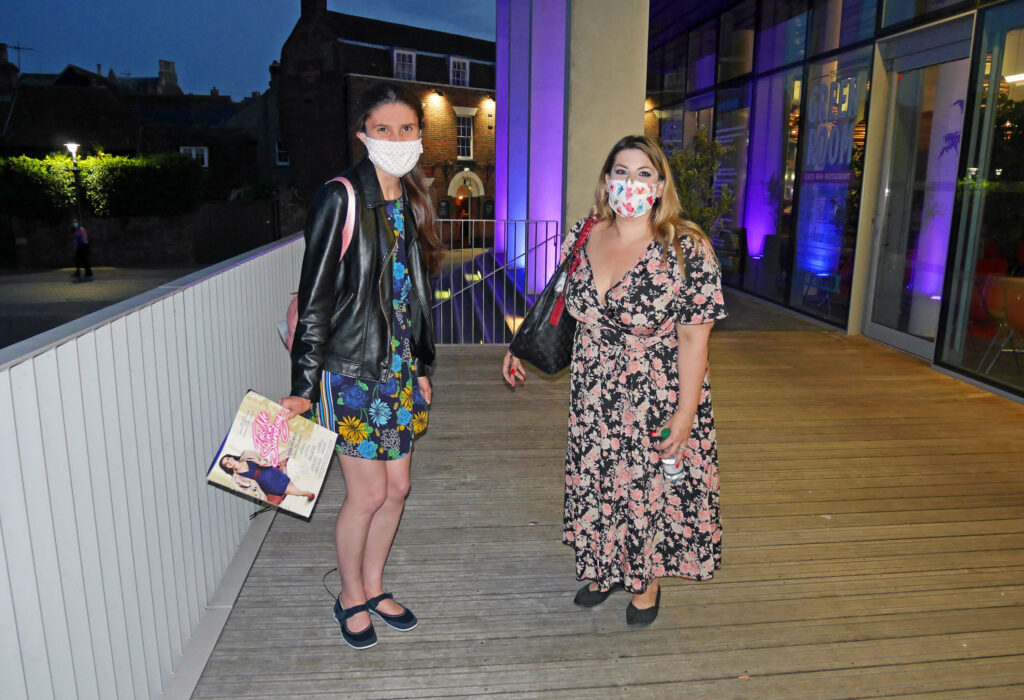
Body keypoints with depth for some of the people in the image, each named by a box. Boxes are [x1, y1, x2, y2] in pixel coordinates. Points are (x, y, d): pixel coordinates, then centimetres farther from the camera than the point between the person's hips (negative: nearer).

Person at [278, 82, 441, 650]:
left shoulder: (411, 200, 10)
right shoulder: (340, 198, -12)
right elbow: (315, 297, -13)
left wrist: (422, 365, 17)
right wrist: (303, 384, -13)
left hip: (400, 369, 7)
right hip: (352, 369, -7)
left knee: (396, 487, 13)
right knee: (367, 493, 2)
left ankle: (373, 587, 34)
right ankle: (350, 597, 28)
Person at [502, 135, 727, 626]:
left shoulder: (686, 249, -16)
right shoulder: (581, 237, -2)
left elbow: (694, 337, -16)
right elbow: (559, 301, 13)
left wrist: (685, 411, -18)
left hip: (657, 399, -4)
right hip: (593, 398, 4)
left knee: (651, 489, 11)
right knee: (595, 483, 17)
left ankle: (646, 580, 38)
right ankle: (603, 569, 43)